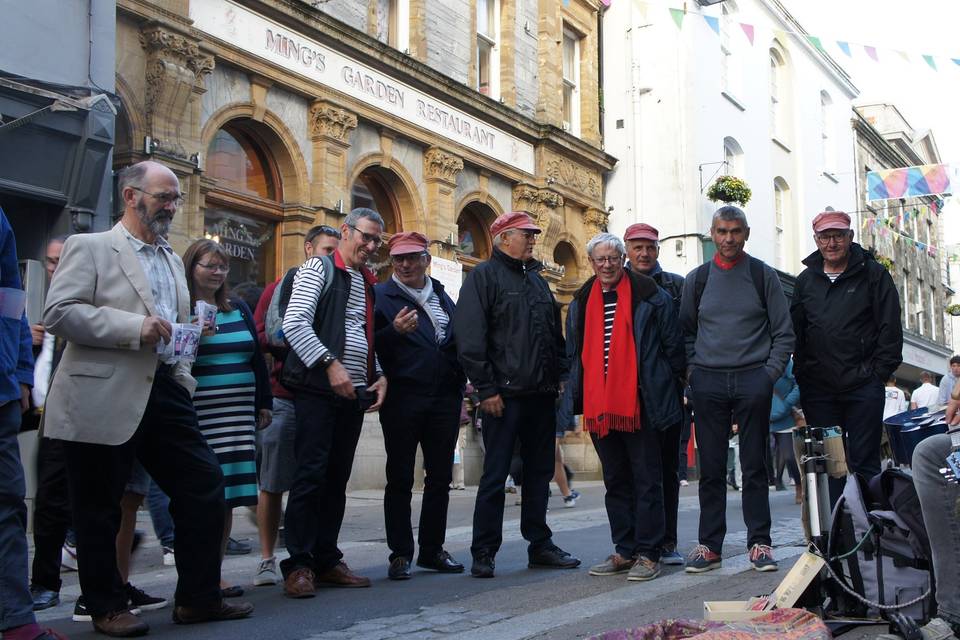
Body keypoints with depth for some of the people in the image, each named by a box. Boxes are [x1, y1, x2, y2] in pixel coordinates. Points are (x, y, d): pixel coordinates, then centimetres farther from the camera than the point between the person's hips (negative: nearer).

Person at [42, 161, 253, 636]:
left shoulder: (172, 260, 20)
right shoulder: (89, 247, -1)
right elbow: (58, 312, -13)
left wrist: (183, 381, 9)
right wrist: (135, 328, -18)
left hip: (164, 392, 7)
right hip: (104, 399, -6)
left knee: (204, 485, 3)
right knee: (100, 507, 3)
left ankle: (198, 598, 15)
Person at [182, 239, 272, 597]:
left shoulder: (239, 308, 16)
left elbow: (257, 358, 19)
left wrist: (264, 403, 17)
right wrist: (192, 338, -19)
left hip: (239, 415, 5)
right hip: (197, 416, -5)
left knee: (228, 495, 5)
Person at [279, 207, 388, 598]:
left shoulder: (370, 284, 19)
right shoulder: (318, 269, -2)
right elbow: (294, 323, -14)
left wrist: (380, 376, 7)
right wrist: (330, 365, -20)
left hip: (355, 393, 7)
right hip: (317, 389, -7)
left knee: (337, 480, 10)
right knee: (311, 475, -7)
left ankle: (327, 561, 17)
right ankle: (298, 566, -1)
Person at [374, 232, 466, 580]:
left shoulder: (442, 296, 16)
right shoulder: (381, 295, 0)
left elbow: (457, 340, 20)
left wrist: (460, 384, 9)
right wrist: (394, 331, -26)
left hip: (444, 399, 5)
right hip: (402, 399, -5)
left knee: (440, 477, 9)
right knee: (400, 479, 1)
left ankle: (432, 549, 20)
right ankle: (400, 554, 9)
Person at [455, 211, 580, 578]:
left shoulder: (536, 279, 19)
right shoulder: (484, 277, -4)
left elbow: (556, 334, 23)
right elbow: (470, 339, -12)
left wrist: (560, 377, 12)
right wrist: (486, 389, -16)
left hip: (541, 396, 7)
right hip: (505, 395, -7)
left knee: (539, 472, 12)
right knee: (495, 475, -3)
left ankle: (540, 545, 21)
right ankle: (484, 554, 4)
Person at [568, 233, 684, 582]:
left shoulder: (649, 295, -1)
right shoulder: (582, 302, 13)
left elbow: (673, 344, 3)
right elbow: (576, 353, 20)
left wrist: (671, 383, 4)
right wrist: (577, 393, 14)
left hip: (640, 404, -5)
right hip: (599, 406, 5)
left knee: (647, 481, -1)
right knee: (615, 482, 12)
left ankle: (648, 553, 5)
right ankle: (624, 551, 21)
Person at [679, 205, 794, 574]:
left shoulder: (763, 276, 6)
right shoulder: (697, 279, 10)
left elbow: (783, 332, 6)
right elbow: (685, 330, 16)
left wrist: (770, 372, -4)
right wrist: (692, 370, 4)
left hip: (753, 381, -1)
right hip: (708, 382, 1)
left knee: (755, 466, 2)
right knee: (710, 468, 3)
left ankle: (759, 542, 10)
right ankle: (710, 544, 10)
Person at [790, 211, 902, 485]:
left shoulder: (873, 274, 3)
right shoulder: (805, 280, 12)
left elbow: (890, 327, 0)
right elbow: (795, 331, 14)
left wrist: (879, 371, -7)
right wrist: (802, 373, 4)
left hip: (863, 387, -3)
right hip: (817, 389, 3)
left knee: (864, 462, -1)